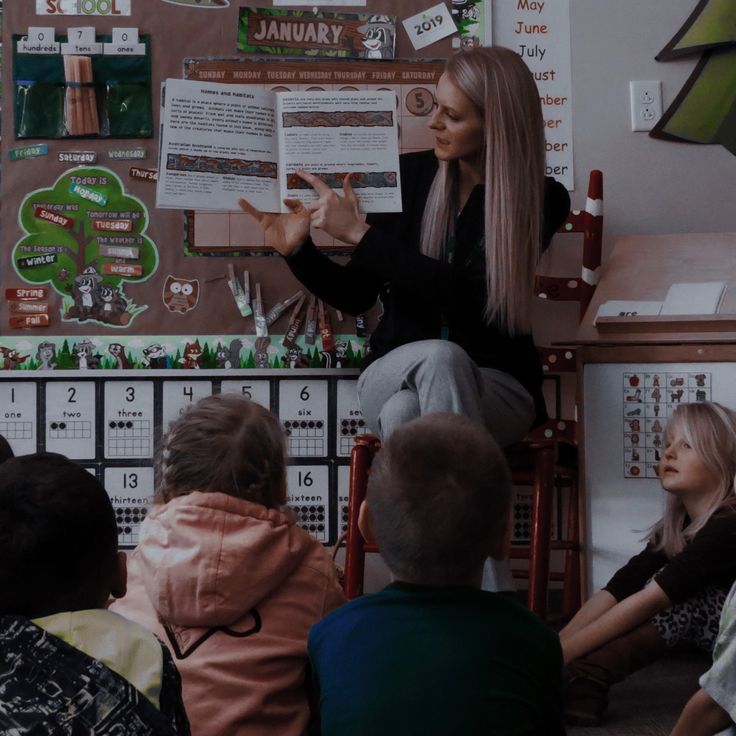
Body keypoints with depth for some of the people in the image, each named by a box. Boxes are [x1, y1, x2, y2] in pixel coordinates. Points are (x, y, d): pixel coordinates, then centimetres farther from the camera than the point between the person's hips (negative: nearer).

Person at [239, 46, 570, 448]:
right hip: (396, 369, 2)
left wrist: (360, 233, -17)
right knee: (438, 356, -36)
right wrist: (297, 250, -9)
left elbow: (468, 296, -19)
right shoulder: (411, 174, 3)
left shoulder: (542, 199, -6)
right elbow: (356, 295, 10)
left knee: (403, 411, -37)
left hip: (495, 384, -2)